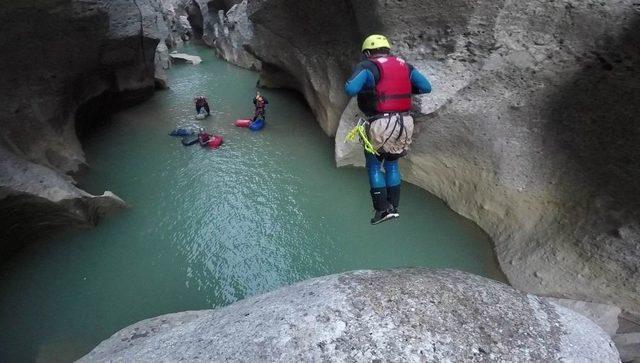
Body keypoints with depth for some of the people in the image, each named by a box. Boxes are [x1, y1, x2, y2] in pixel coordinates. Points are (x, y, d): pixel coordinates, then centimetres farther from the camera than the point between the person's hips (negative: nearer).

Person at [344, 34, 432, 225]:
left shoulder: (367, 67, -4)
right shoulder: (404, 65, 11)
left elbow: (350, 89, -19)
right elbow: (426, 87, 7)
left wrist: (364, 87, 3)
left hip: (381, 125, -5)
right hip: (405, 123, 5)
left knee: (373, 166, 13)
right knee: (392, 164, 22)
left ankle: (383, 209, 12)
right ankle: (394, 207, 26)